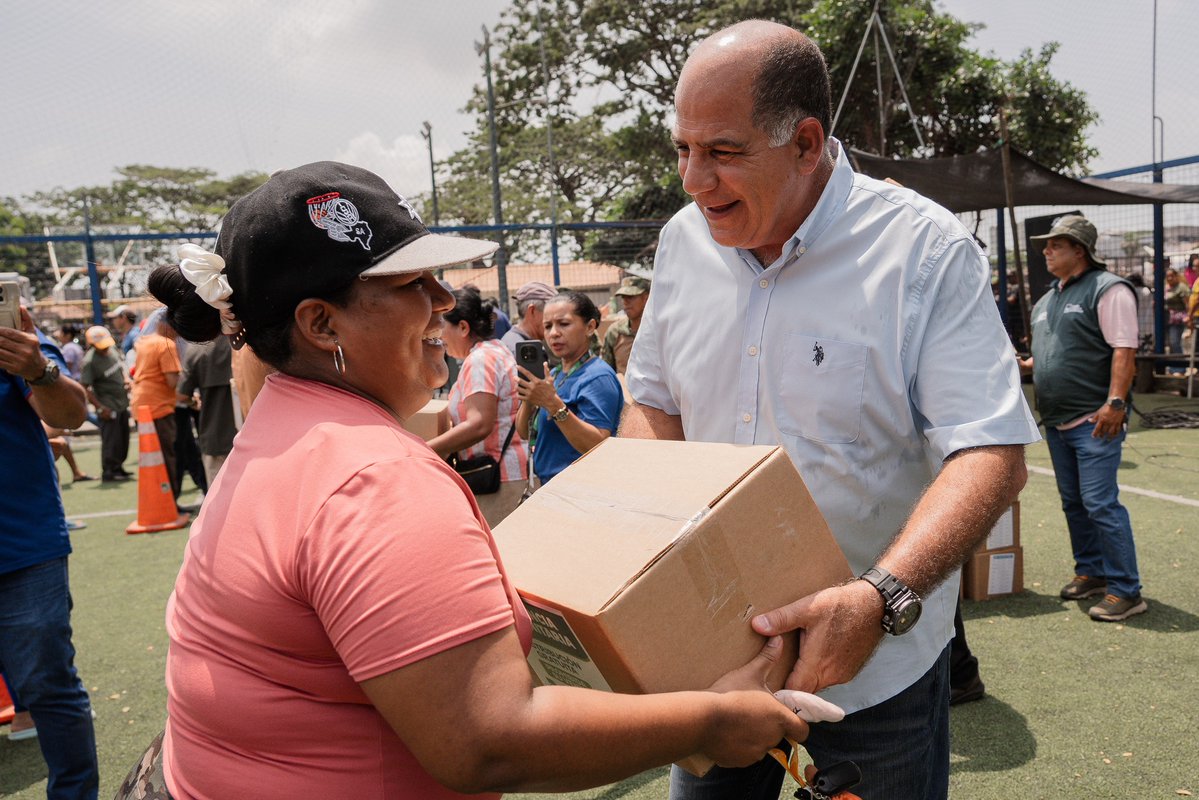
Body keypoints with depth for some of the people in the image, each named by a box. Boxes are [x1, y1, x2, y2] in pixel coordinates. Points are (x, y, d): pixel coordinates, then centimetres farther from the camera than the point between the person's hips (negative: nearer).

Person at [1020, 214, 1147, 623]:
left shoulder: (1108, 289, -9)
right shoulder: (1048, 298, 17)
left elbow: (1124, 352, -16)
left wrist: (1115, 402, -24)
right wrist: (1026, 365, 7)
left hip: (1094, 420, -9)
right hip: (1057, 420, 9)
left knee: (1100, 504, -9)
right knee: (1073, 503, 15)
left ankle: (1126, 591, 0)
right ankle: (1090, 573, 27)